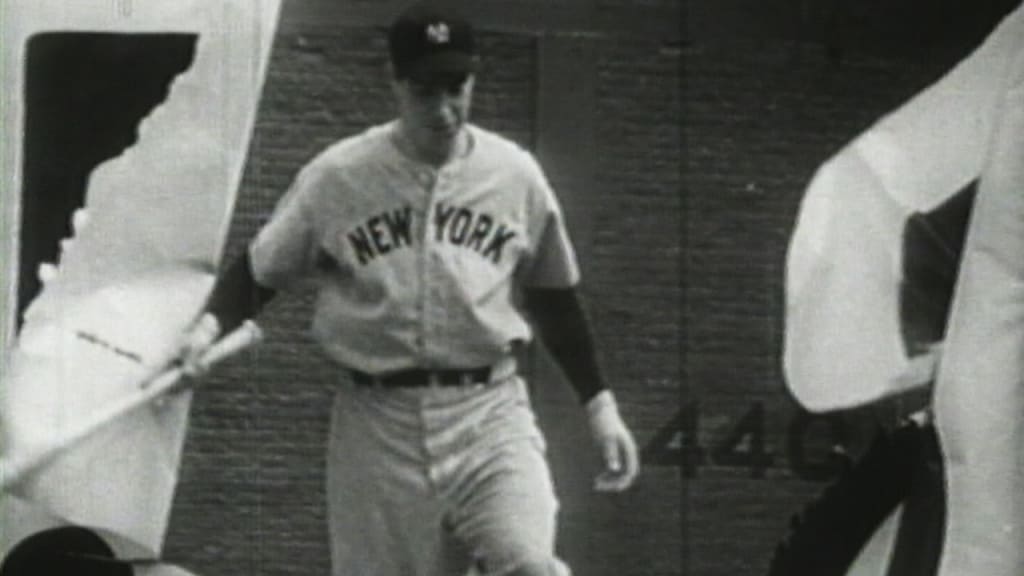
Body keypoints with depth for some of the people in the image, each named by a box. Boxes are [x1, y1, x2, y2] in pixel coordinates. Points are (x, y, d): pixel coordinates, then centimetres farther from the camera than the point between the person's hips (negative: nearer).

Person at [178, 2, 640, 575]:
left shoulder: (515, 175, 3)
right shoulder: (337, 178, -2)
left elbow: (554, 297, 13)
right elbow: (260, 270, 7)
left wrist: (600, 404, 12)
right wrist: (211, 325, -12)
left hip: (488, 409, 0)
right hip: (377, 420, 0)